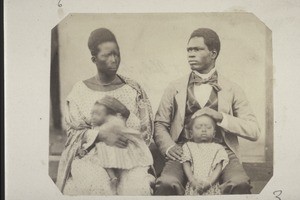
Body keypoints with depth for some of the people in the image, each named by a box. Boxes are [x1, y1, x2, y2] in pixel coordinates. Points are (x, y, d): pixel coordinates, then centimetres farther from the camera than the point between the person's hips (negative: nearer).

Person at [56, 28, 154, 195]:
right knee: (95, 185, -30)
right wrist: (103, 136, -16)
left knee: (136, 185, -28)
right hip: (90, 154, 0)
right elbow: (74, 132, 1)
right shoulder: (80, 91, 6)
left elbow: (146, 129, 8)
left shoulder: (133, 89, 9)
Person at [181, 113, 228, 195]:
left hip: (211, 185, 0)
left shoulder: (218, 148, 16)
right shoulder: (188, 146, 18)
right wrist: (193, 181, -8)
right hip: (194, 185, 0)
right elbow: (186, 165, 7)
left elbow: (218, 168, 5)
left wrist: (209, 182, -11)